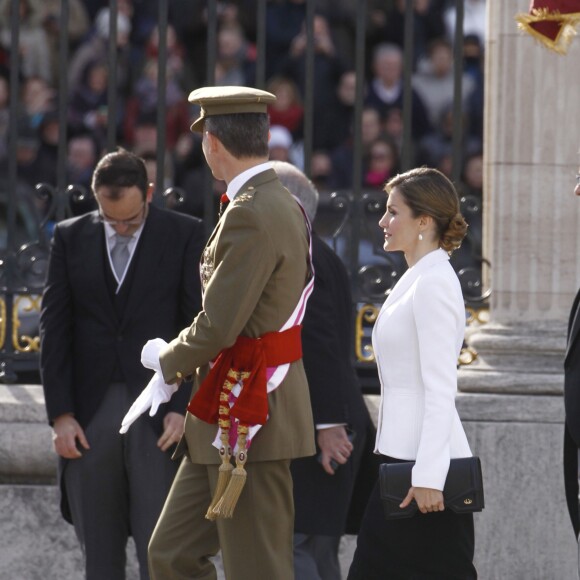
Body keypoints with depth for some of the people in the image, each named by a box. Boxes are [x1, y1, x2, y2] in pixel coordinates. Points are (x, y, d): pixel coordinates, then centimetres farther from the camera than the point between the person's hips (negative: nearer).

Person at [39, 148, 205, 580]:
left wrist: (184, 407, -8)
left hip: (159, 413, -3)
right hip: (89, 414, 3)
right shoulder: (71, 238, 8)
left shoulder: (185, 236, 1)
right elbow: (55, 329, 7)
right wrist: (60, 414, -1)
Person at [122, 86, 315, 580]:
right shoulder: (283, 206, 12)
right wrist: (173, 373, 10)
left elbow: (219, 326, -22)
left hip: (250, 424, -10)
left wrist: (168, 361, -2)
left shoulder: (251, 215, -19)